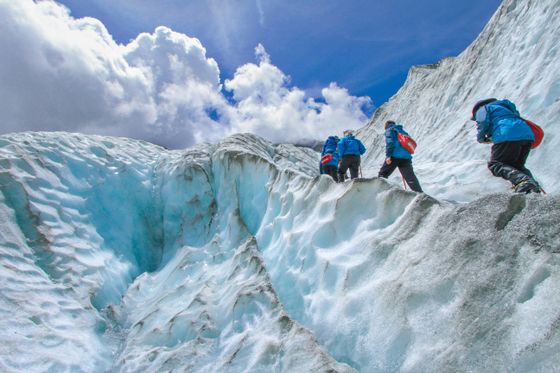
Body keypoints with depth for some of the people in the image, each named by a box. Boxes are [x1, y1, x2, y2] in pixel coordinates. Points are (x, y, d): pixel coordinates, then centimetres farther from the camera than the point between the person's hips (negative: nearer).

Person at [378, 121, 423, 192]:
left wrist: (388, 155, -15)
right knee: (411, 178, 2)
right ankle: (420, 194, -4)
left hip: (394, 156, -5)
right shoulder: (403, 132, 31)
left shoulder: (389, 130, 11)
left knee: (382, 174, 5)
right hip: (406, 157, 5)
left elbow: (389, 142, -8)